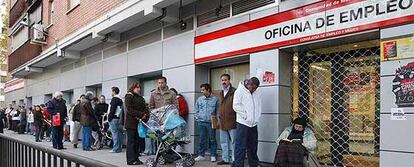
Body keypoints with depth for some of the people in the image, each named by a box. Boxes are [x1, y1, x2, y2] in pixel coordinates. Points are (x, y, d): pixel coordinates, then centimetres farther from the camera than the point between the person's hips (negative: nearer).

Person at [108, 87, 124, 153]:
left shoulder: (114, 99, -10)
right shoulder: (120, 99, 18)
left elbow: (112, 110, -17)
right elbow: (122, 111, 18)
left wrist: (109, 118, -12)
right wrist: (122, 120, 18)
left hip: (114, 118, -9)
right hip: (119, 118, 9)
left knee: (114, 133, -7)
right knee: (119, 133, 10)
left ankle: (116, 148, -7)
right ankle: (119, 148, 14)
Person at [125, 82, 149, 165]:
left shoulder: (141, 98, 20)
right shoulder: (129, 96, -2)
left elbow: (145, 108, 12)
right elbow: (129, 109, -13)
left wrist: (145, 115, -10)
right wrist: (141, 114, -20)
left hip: (139, 122, 7)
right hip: (131, 122, -7)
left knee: (137, 141, 8)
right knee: (131, 141, -3)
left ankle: (136, 158, 13)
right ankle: (131, 160, 0)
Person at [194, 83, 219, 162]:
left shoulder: (215, 99, 0)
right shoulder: (199, 99, 8)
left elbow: (218, 111, 2)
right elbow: (196, 110, 15)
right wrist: (197, 118, 3)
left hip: (211, 122, -2)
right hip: (201, 122, 3)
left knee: (212, 139, 5)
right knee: (202, 139, 7)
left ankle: (213, 155, 15)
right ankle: (201, 155, 16)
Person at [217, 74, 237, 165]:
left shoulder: (234, 92, -8)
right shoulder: (220, 93, 16)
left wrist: (237, 119, -12)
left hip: (232, 121, -7)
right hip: (222, 122, 7)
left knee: (234, 142, 2)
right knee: (223, 142, 14)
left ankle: (234, 160, 11)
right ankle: (225, 159, 24)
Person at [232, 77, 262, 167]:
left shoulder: (257, 93, 11)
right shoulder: (240, 91, -5)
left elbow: (259, 106, 14)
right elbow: (236, 106, -10)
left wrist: (257, 118, 3)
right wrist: (246, 116, -10)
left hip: (253, 123, 6)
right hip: (243, 123, -5)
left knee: (253, 147, 13)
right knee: (240, 147, -5)